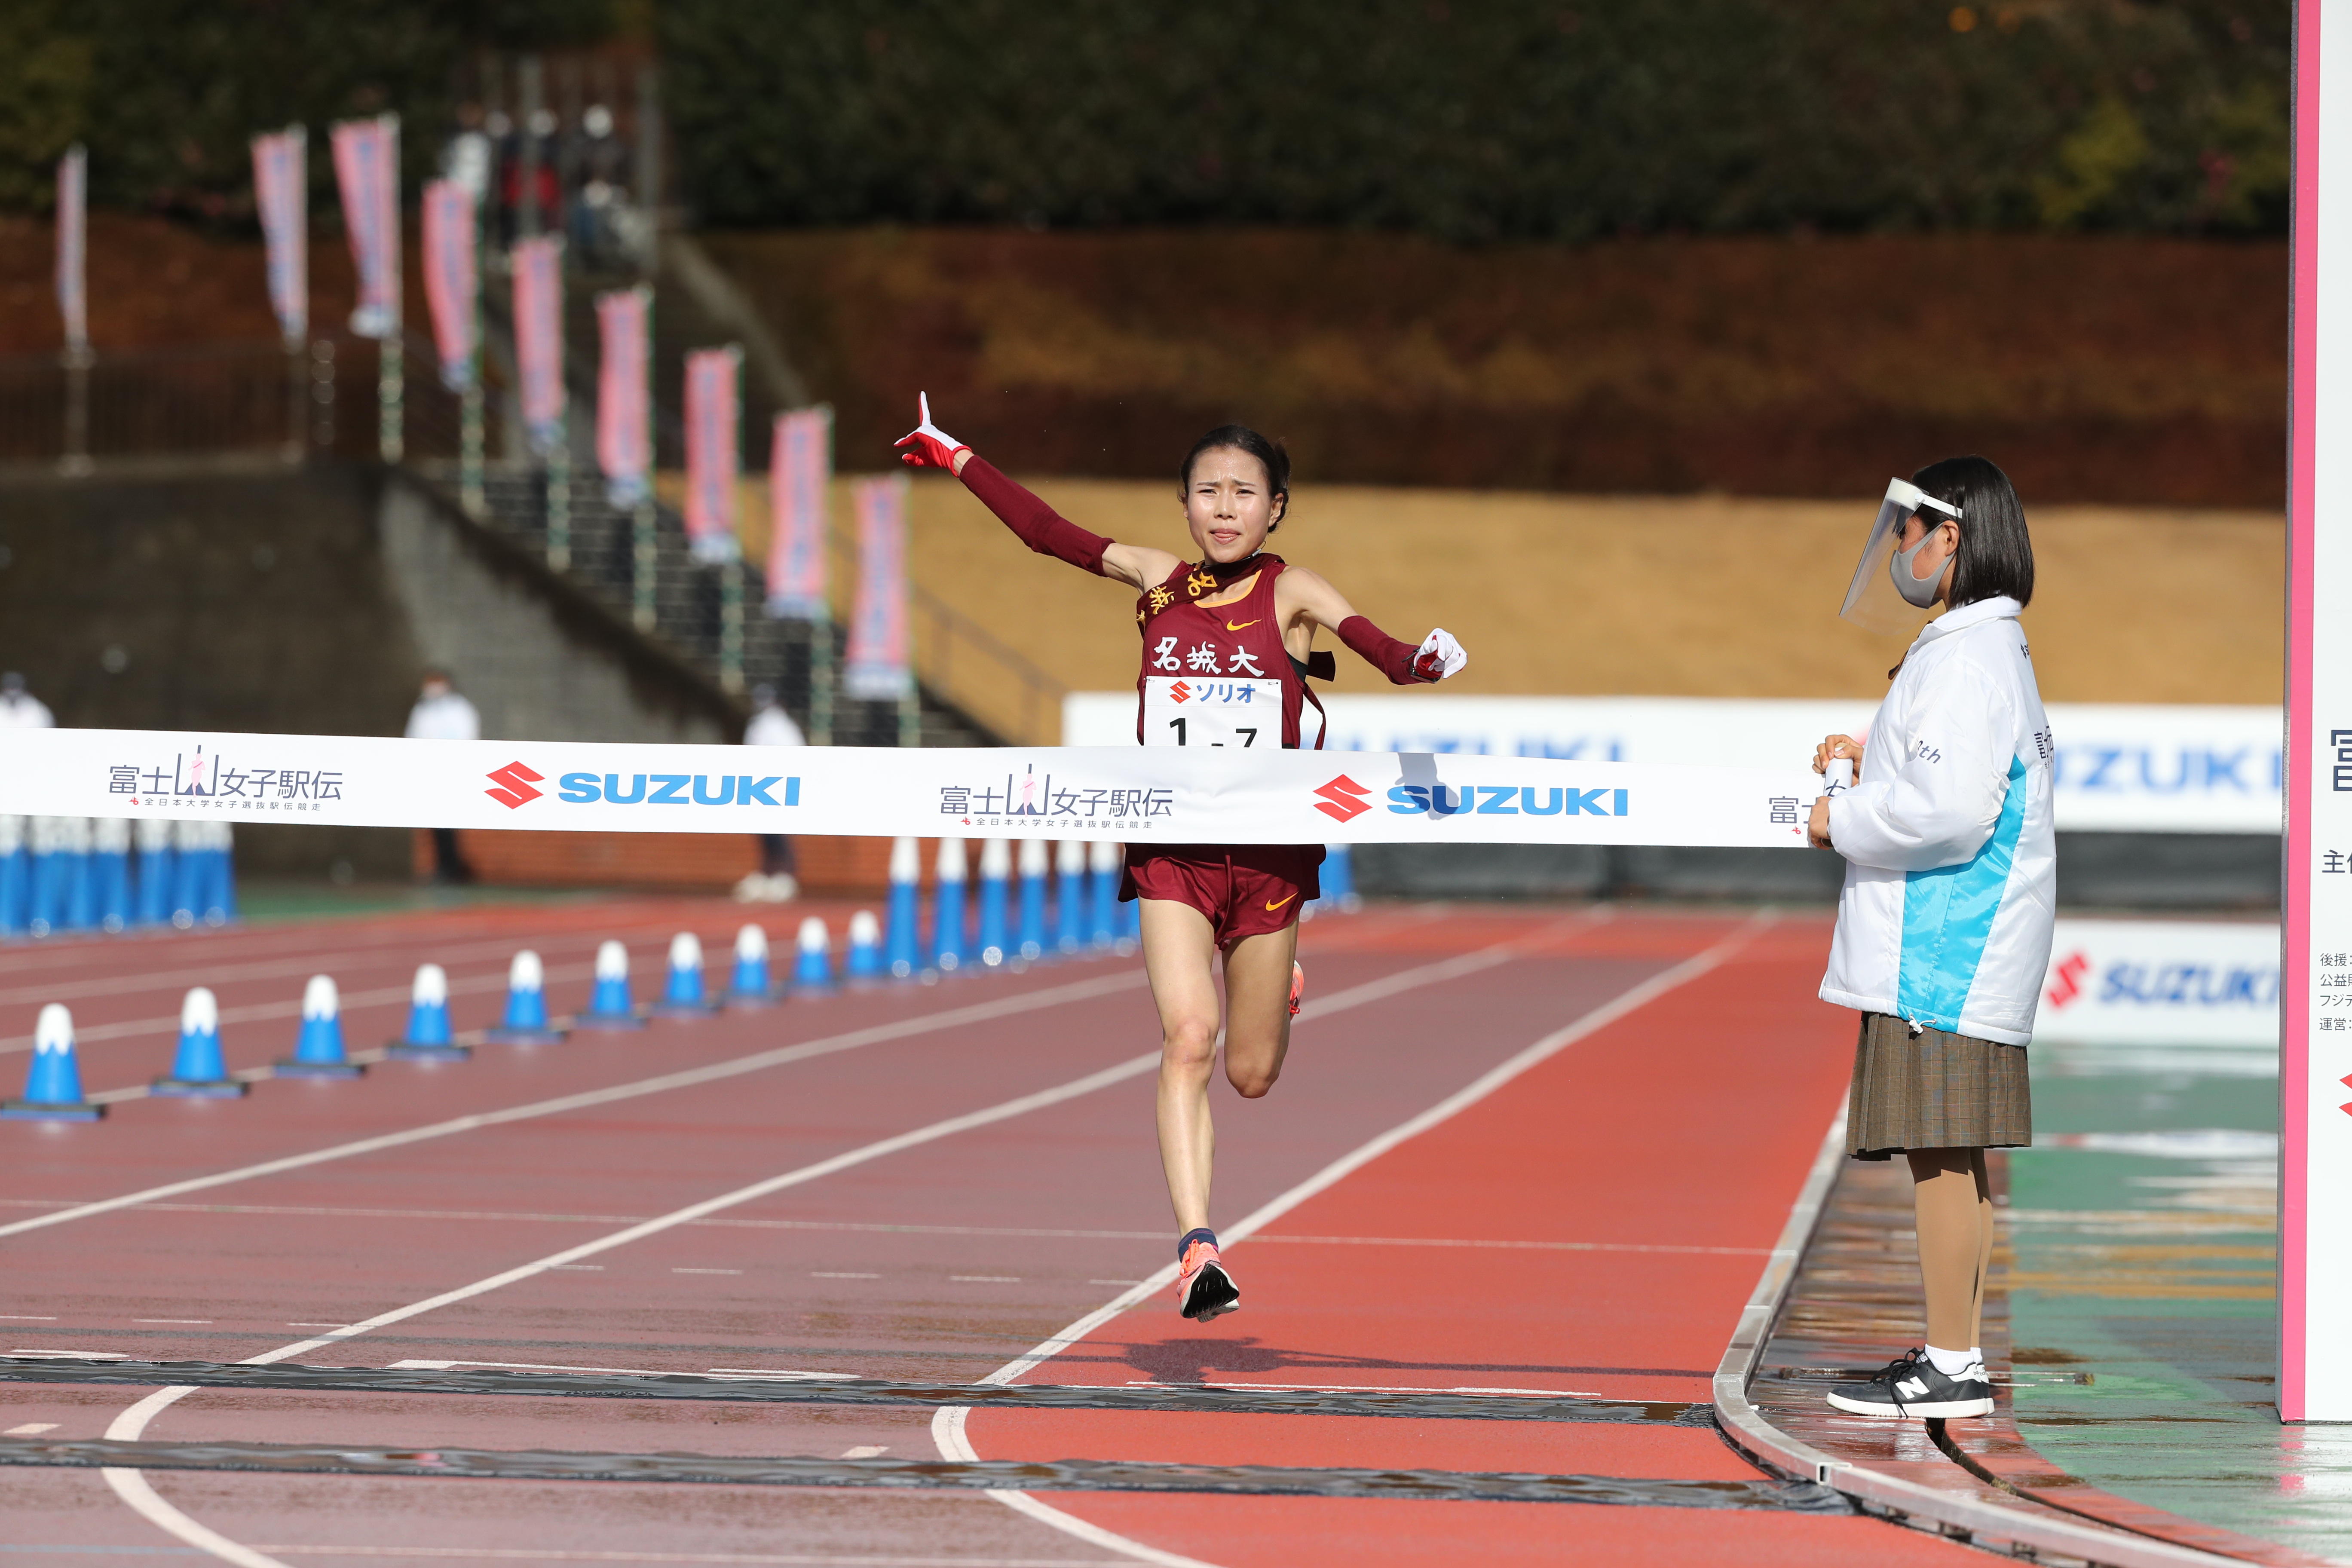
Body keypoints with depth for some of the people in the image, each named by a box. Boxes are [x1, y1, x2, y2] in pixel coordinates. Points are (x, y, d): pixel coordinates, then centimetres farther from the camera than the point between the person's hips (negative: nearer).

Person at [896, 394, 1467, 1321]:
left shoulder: (1291, 594, -5)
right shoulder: (1160, 581, 3)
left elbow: (1387, 655, -19)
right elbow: (1046, 532, 13)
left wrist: (1425, 662, -41)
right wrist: (955, 458, 17)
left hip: (1267, 852, -1)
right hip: (1173, 853, 1)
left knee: (1253, 1076, 8)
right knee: (1188, 1040, -18)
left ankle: (1278, 974, 45)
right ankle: (1197, 1249, -22)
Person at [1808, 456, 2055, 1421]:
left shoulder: (1964, 661, -17)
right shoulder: (1995, 651, 17)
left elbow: (1953, 812, -25)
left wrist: (1845, 820, -11)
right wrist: (1870, 761, 18)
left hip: (1941, 949, -11)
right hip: (1966, 948, 11)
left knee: (1940, 1150, -8)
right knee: (1956, 1155, 13)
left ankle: (1952, 1368, -6)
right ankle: (1961, 1352, 19)